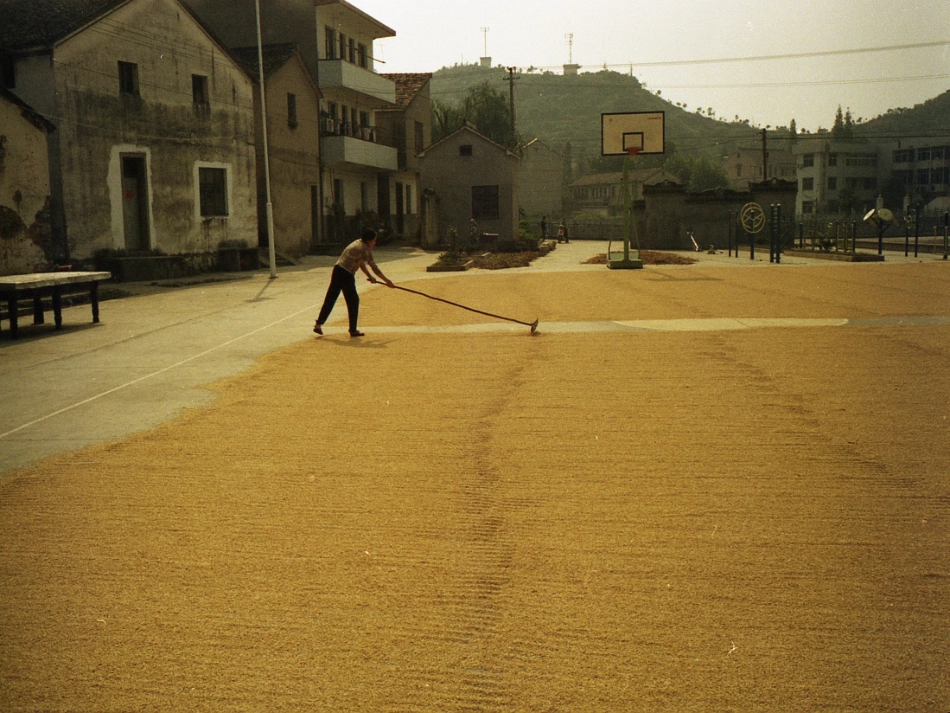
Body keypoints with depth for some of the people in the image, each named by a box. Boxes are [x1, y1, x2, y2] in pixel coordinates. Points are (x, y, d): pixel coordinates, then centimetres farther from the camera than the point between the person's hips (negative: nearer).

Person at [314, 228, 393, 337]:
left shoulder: (357, 243, 18)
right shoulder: (365, 249, -10)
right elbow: (374, 268, -9)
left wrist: (369, 276, 21)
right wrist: (387, 281, -3)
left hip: (337, 270, 9)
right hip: (346, 275, -9)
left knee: (330, 299, 12)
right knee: (353, 301, 2)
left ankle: (318, 324, 14)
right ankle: (353, 330, 8)